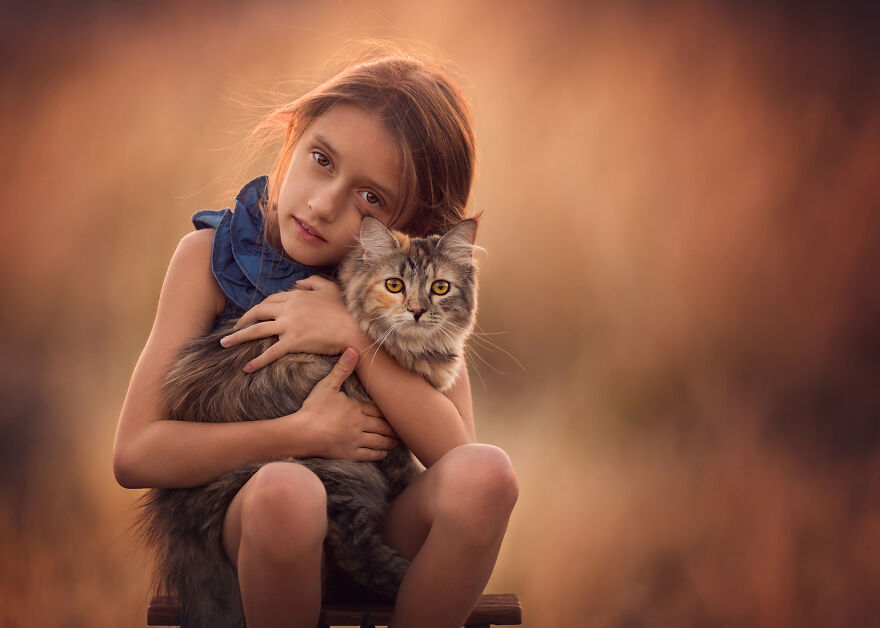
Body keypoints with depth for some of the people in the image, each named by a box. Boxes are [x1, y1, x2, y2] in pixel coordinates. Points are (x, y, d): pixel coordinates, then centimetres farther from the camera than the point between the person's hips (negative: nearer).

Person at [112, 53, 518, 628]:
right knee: (285, 489, -37)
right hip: (246, 527, -1)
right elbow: (135, 455, -13)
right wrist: (306, 434, -21)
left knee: (486, 473, -29)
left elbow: (454, 449, -14)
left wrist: (356, 335, -24)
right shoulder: (211, 256, -7)